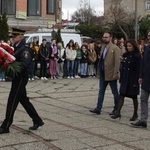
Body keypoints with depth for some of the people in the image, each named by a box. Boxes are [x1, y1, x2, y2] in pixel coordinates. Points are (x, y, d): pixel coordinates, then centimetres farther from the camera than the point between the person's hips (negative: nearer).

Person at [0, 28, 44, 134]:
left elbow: (24, 64, -27)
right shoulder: (16, 48, 14)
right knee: (24, 100, 16)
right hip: (17, 78, 10)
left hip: (20, 79, -10)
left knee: (12, 102, -5)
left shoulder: (25, 50, -15)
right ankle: (37, 121, 26)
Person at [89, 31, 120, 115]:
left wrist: (115, 73, -20)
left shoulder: (115, 48, -11)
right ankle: (98, 109, 10)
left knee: (115, 92, 6)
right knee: (101, 91, 7)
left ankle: (116, 109, 17)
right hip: (103, 74, 7)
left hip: (111, 74, -7)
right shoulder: (103, 47, 11)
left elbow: (117, 62, -15)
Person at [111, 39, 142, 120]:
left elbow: (138, 70, -11)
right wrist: (121, 79, 8)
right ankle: (118, 112, 3)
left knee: (134, 97, 7)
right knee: (121, 96, 1)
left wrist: (135, 82, -15)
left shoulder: (137, 56, -10)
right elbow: (122, 67, 11)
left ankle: (135, 114, 20)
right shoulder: (125, 55, 8)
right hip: (125, 79, 5)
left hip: (133, 79, -5)